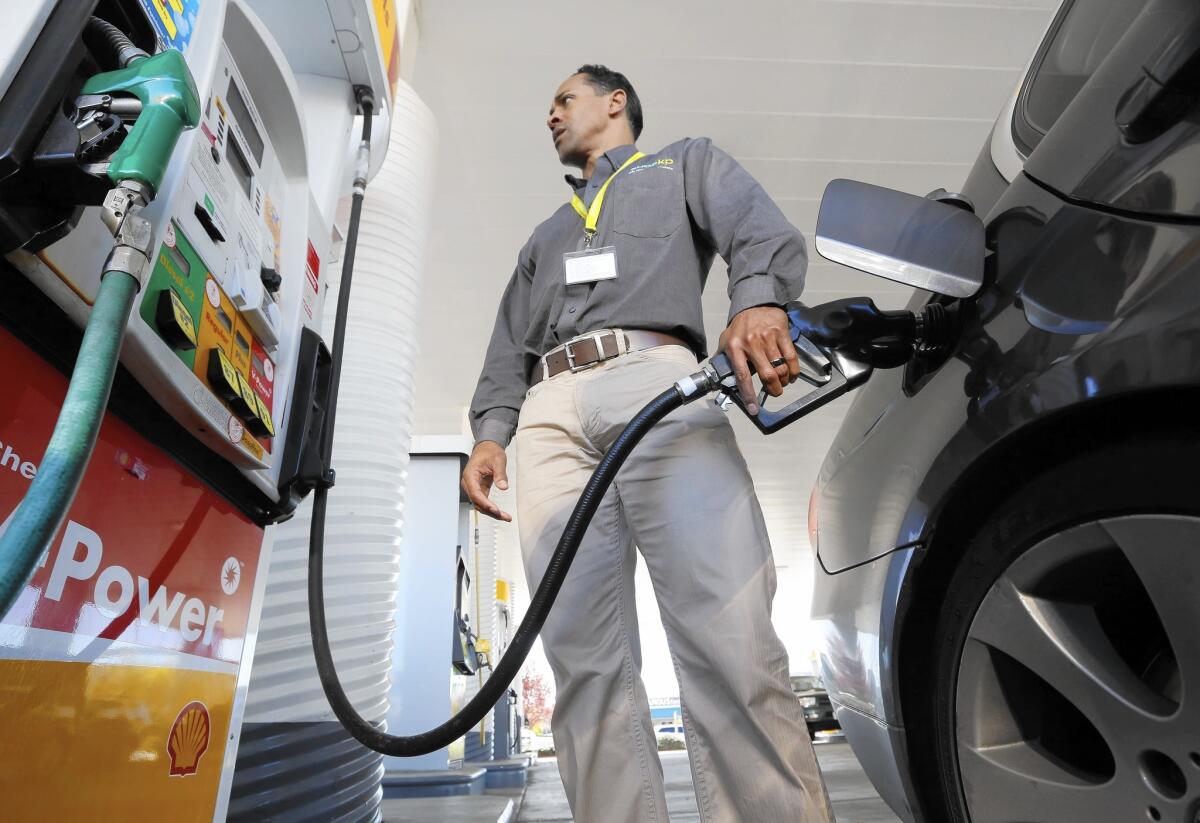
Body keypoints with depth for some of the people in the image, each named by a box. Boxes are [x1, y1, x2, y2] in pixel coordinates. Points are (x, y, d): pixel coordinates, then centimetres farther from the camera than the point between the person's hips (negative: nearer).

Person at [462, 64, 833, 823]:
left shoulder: (687, 163, 30)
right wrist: (491, 432, 7)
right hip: (552, 412, 5)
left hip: (658, 382, -4)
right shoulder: (545, 235, 40)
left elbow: (761, 228, 7)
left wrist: (758, 298, -17)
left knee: (728, 639, -16)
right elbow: (510, 345, 27)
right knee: (584, 658, -6)